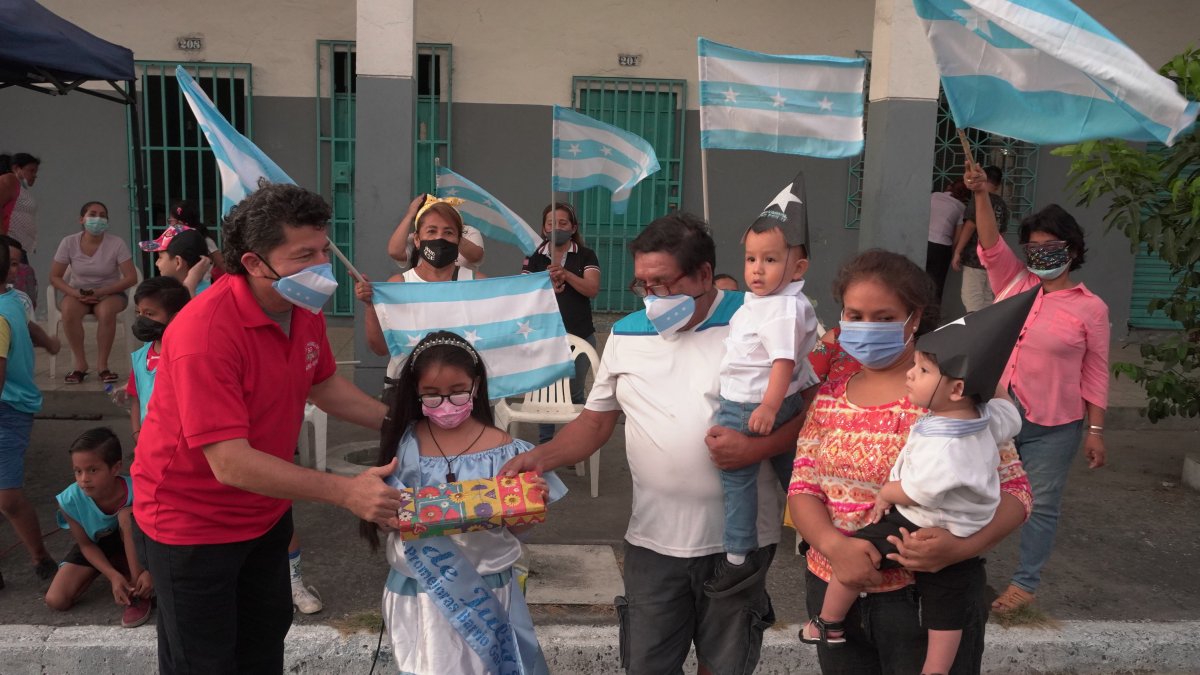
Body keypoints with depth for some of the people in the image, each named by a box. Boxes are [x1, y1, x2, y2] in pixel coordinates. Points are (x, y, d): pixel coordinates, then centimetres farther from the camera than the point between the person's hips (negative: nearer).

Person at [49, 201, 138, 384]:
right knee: (69, 310, -33)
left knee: (106, 310, -36)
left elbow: (131, 278, -14)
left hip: (110, 293, -2)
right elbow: (55, 277, -2)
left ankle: (102, 364, -20)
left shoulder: (116, 243, -12)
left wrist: (100, 292, -23)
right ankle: (80, 363, -17)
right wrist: (75, 293, -21)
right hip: (78, 293, 2)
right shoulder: (69, 243, -6)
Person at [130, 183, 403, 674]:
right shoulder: (204, 333, -34)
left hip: (266, 510, 7)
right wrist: (346, 492, -39)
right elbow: (230, 464, -36)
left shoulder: (304, 309, -8)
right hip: (192, 520, -7)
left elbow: (323, 385, 10)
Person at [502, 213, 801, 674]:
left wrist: (757, 447, -21)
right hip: (654, 539, 3)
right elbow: (595, 423, 11)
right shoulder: (626, 335, 5)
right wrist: (541, 457, -6)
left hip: (739, 538, -2)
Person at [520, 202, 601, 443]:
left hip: (580, 336, -1)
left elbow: (593, 289, -10)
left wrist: (566, 274, -24)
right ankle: (544, 443, 16)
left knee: (575, 392, 8)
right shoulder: (534, 257, 7)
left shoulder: (586, 255, 3)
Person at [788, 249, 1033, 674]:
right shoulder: (828, 397, 3)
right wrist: (834, 546, -20)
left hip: (927, 599, -4)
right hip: (832, 590, 4)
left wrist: (959, 547, -29)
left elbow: (1013, 490, -11)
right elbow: (802, 488, 0)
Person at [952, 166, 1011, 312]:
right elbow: (1000, 233, 19)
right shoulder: (1004, 207, 12)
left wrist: (957, 252, -10)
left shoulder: (980, 197, -6)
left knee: (973, 303, -8)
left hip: (974, 259, -6)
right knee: (988, 302, 10)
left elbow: (970, 226, -12)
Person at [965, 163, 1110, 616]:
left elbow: (1095, 375, -3)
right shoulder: (1014, 283, 4)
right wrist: (981, 195, -24)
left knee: (1041, 504, 8)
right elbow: (991, 246, -10)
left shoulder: (1091, 308, -5)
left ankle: (1025, 583, 24)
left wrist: (1096, 431, -4)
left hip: (1053, 426, -3)